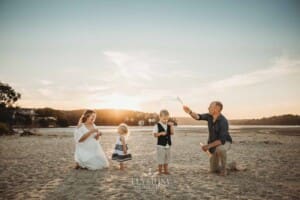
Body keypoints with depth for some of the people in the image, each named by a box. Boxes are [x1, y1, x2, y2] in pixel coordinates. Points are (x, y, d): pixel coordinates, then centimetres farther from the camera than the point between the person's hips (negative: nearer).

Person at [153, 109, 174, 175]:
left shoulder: (168, 125, 5)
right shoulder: (157, 125, -9)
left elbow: (172, 133, -2)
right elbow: (155, 135, -12)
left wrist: (171, 126, -12)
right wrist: (161, 133, -27)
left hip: (168, 145, 5)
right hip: (160, 145, -5)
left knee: (167, 158, 14)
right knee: (160, 158, 2)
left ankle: (166, 170, 26)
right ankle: (160, 171, 16)